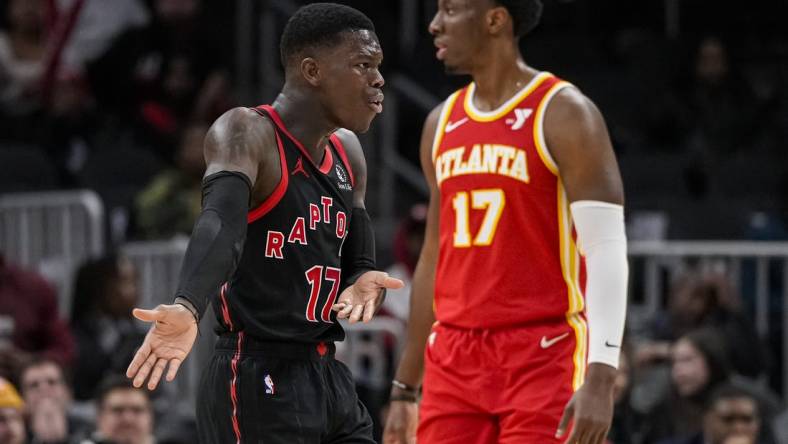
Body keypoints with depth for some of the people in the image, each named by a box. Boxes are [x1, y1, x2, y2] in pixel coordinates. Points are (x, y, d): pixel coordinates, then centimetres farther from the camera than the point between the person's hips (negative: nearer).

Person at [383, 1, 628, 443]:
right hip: (454, 363, 7)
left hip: (544, 356, -6)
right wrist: (405, 390, 19)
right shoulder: (441, 124, 14)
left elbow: (607, 251, -12)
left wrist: (600, 378, -22)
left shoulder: (564, 115, -7)